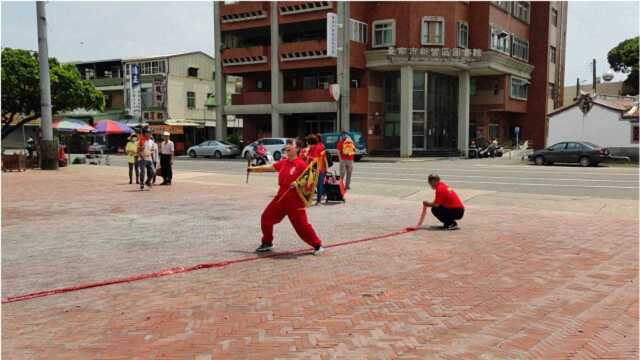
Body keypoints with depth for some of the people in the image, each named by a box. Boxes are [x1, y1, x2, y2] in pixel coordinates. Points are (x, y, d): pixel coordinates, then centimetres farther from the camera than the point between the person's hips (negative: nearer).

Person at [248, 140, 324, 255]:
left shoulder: (301, 164, -12)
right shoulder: (283, 163, 7)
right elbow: (268, 168, 9)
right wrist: (253, 169, 6)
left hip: (295, 199, -7)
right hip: (281, 196, 7)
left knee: (302, 224, -8)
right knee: (266, 218, 11)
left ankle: (317, 245, 7)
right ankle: (267, 243, 28)